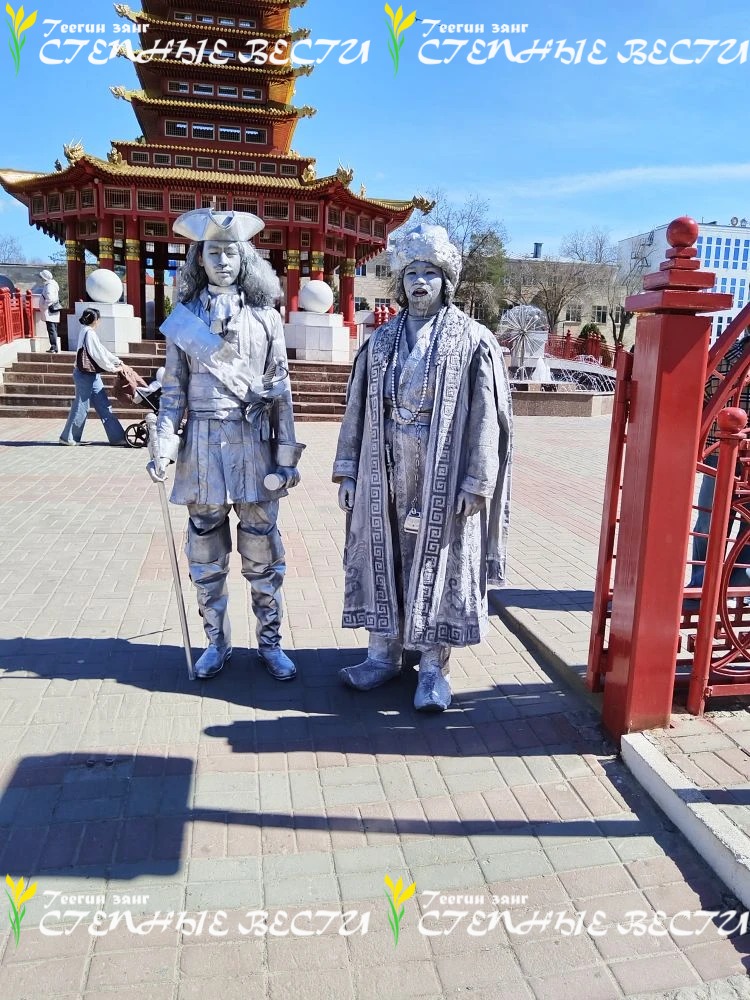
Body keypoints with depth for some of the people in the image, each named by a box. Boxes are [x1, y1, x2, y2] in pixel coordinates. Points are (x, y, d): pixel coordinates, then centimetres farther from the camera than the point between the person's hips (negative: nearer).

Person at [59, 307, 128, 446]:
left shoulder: (87, 332, 13)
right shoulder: (89, 333, -16)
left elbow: (102, 350, 16)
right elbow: (99, 355, -17)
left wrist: (118, 361, 13)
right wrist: (113, 368, -8)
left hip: (91, 375, 10)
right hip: (86, 375, -10)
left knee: (104, 406, 6)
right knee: (81, 406, 1)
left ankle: (117, 438, 7)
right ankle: (68, 437, 14)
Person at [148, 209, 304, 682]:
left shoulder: (265, 316, 3)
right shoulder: (185, 317, 5)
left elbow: (280, 389, 3)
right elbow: (174, 389, 5)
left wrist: (287, 454, -1)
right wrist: (164, 445, -7)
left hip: (254, 442, -1)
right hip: (203, 442, 1)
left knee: (262, 549, 4)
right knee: (206, 550, 8)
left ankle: (270, 642, 19)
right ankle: (217, 642, 24)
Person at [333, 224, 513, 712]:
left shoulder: (473, 342, -2)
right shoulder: (382, 341, 9)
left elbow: (486, 417, -6)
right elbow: (359, 408, 10)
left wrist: (477, 482, -11)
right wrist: (348, 471, 6)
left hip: (442, 477, -4)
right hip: (387, 475, 4)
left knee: (437, 561, 4)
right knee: (383, 556, 9)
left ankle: (434, 666, 16)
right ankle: (384, 652, 24)